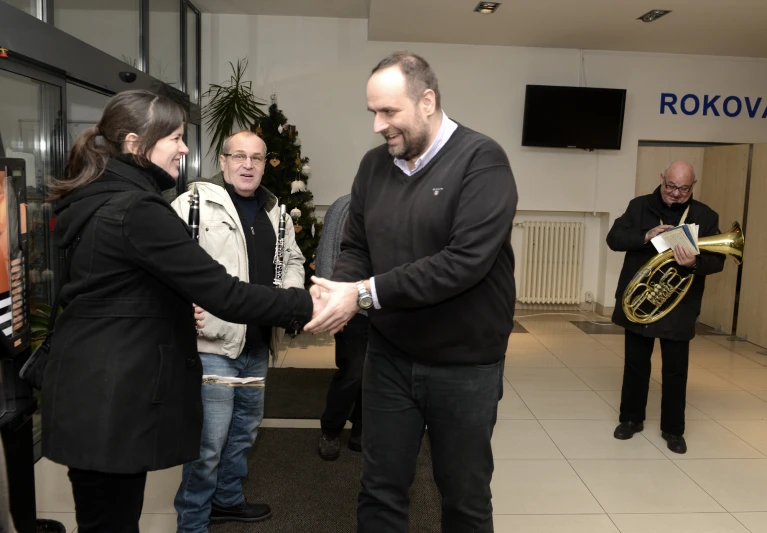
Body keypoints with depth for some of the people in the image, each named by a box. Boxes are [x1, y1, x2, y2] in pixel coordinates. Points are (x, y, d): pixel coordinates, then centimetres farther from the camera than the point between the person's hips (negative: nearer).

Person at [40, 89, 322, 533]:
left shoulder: (98, 201, 10)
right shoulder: (136, 210, -20)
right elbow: (221, 292, -24)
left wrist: (182, 310, 17)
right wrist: (303, 306, -16)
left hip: (96, 392, 10)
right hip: (110, 401, -10)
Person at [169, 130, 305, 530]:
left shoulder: (276, 213, 11)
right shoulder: (193, 204, -10)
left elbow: (293, 259, 22)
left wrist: (290, 295, 4)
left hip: (258, 344, 8)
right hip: (213, 342, -7)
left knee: (244, 429, 21)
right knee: (209, 440, -2)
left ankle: (227, 499, 42)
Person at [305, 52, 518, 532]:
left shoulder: (481, 160, -15)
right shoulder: (374, 165, 3)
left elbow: (465, 260, -26)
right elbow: (355, 248, 7)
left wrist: (365, 293, -26)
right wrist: (337, 291, -15)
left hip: (464, 365, -4)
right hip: (389, 357, 5)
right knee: (380, 491, 17)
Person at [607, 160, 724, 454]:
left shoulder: (706, 216, -1)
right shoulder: (639, 206, 2)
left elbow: (717, 260, -5)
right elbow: (614, 238, -6)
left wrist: (695, 263, -27)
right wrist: (645, 236, -23)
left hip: (678, 307, -1)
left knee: (676, 369, 7)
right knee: (635, 363, 12)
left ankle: (673, 429, 22)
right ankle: (631, 418, 27)